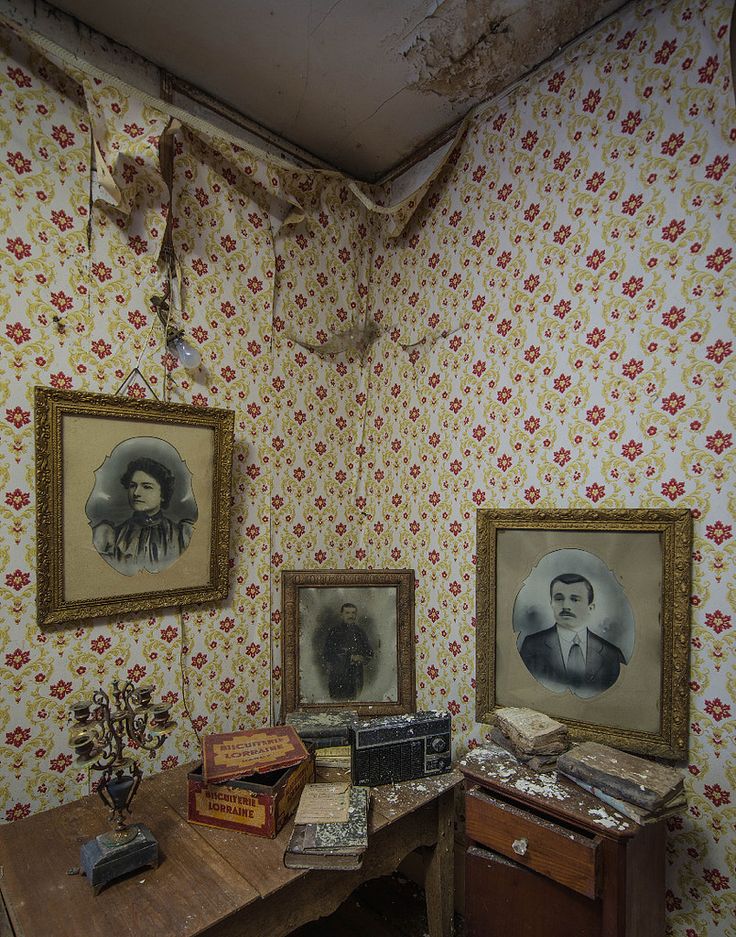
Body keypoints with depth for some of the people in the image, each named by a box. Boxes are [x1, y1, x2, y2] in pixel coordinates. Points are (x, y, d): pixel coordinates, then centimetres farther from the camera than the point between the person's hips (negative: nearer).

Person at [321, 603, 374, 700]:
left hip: (355, 676, 2)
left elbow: (370, 652, 14)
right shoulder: (334, 631, 2)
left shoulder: (359, 631, 9)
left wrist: (361, 658, -4)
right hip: (337, 676, -2)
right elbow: (325, 653, 6)